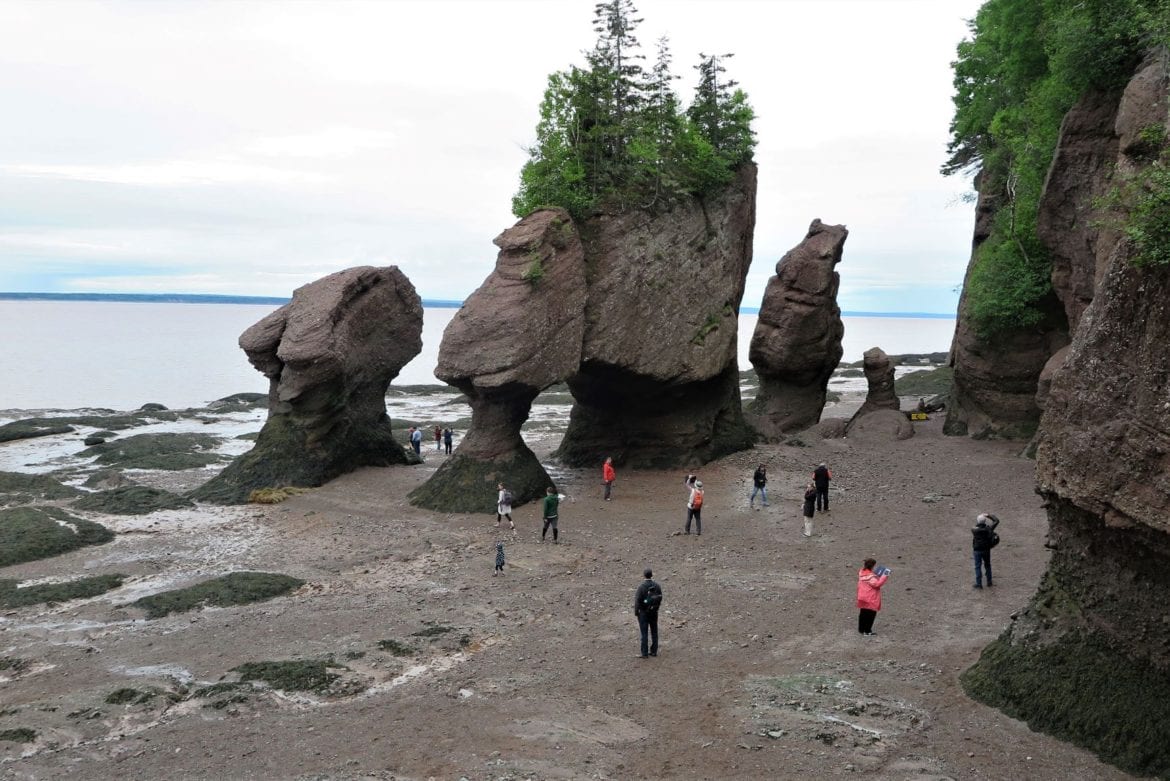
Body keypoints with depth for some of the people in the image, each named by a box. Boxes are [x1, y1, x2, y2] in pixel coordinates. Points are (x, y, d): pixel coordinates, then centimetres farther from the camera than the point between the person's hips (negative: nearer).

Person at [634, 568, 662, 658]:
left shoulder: (641, 587, -20)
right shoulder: (657, 586, -7)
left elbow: (637, 601, -16)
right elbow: (660, 599, 1)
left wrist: (636, 612, -3)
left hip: (643, 612, -4)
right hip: (654, 612, 4)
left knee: (644, 633, 3)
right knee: (654, 632, 15)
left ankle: (644, 653, 7)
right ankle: (654, 651, 20)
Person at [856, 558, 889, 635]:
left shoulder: (861, 572, 7)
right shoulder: (870, 576, -21)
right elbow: (877, 584, -26)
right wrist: (884, 577, -21)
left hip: (862, 598, 9)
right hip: (871, 600, -9)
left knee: (863, 613, 16)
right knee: (871, 614, -1)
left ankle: (861, 629, 23)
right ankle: (867, 630, 1)